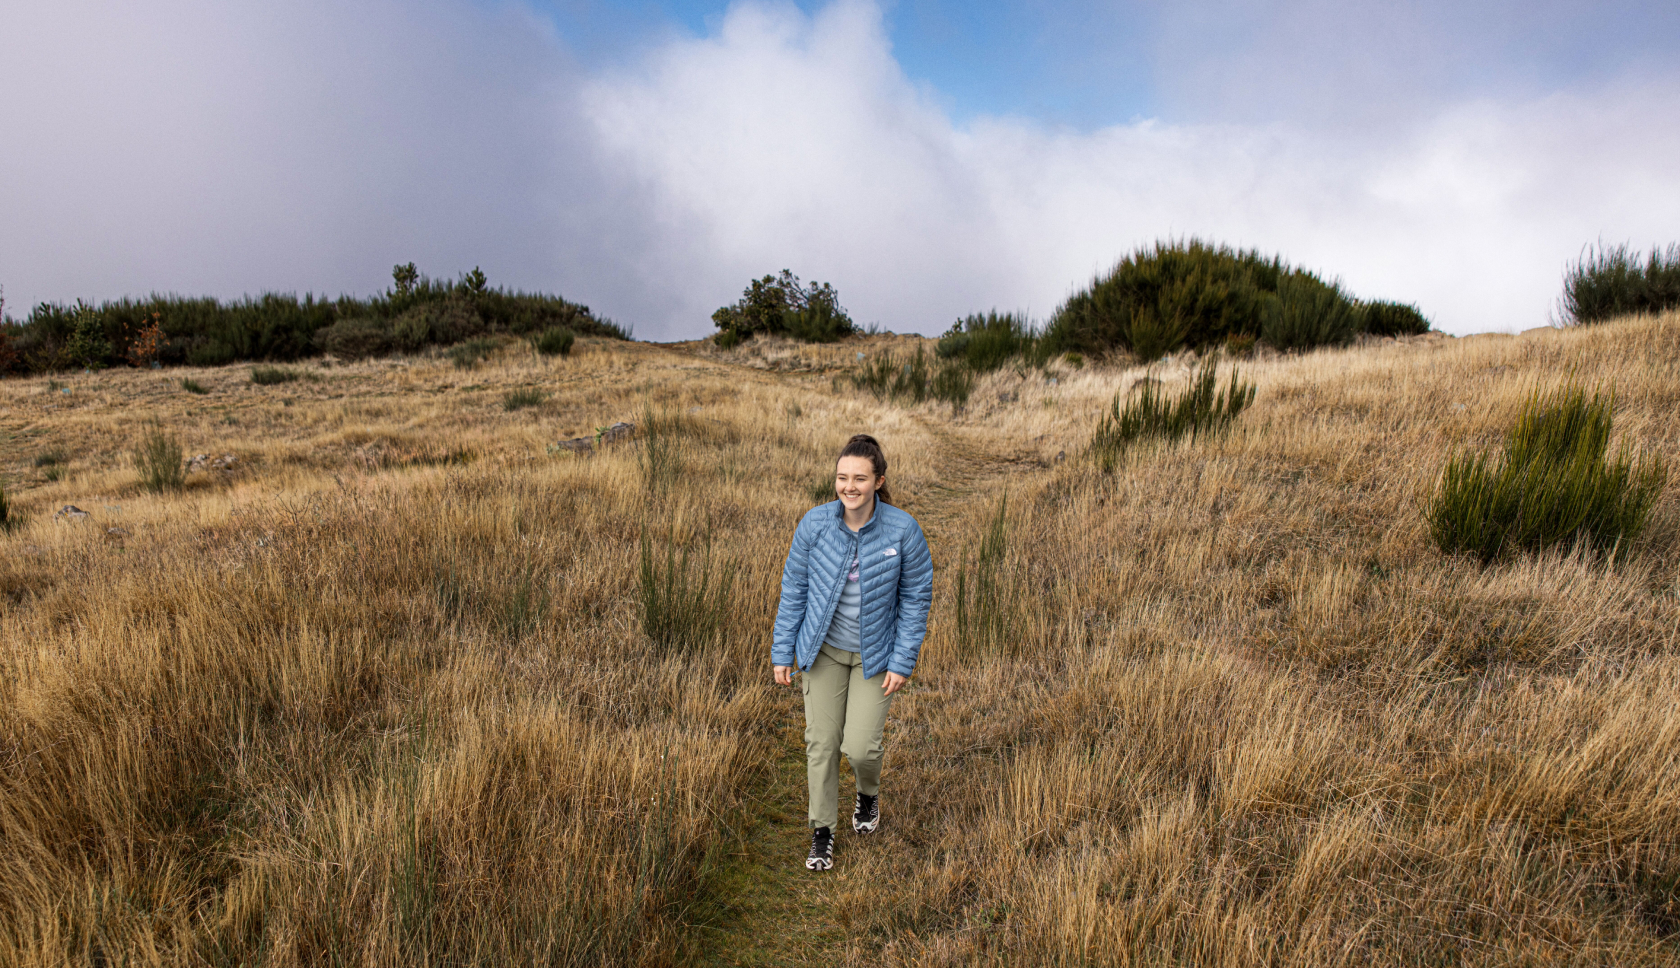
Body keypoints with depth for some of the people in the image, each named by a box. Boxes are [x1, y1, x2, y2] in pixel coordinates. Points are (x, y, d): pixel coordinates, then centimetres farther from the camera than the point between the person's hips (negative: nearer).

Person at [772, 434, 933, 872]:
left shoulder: (903, 531, -19)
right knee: (821, 741, 4)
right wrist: (783, 651, -1)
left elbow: (916, 597, -8)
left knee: (860, 745, -5)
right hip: (824, 649, 2)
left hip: (875, 654, -1)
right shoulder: (814, 524, -15)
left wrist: (903, 661, -9)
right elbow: (794, 588, -3)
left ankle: (868, 794, 32)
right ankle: (822, 830, 25)